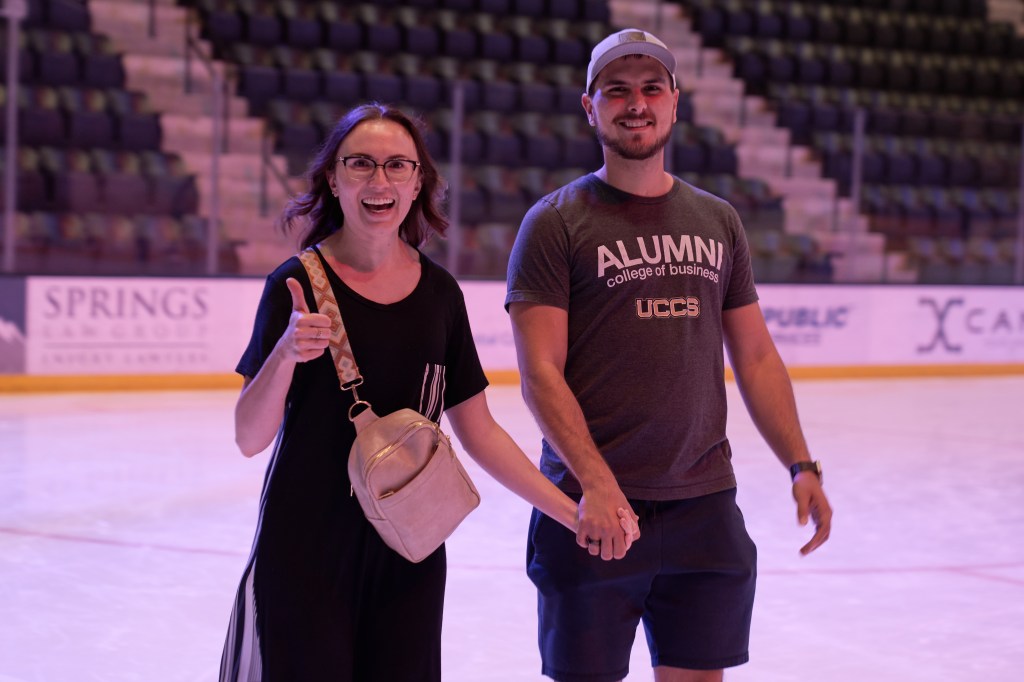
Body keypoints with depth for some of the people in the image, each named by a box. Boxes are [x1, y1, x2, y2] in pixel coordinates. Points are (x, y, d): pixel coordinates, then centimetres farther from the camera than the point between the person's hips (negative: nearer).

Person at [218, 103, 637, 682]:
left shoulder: (439, 293, 4)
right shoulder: (299, 284, -8)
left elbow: (478, 430, 10)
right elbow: (250, 438, -11)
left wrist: (573, 513, 4)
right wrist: (286, 353, -28)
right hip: (304, 552, -4)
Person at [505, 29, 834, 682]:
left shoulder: (718, 221, 11)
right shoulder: (556, 222, -3)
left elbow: (756, 357, 15)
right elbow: (541, 374, -10)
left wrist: (802, 465, 6)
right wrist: (597, 483, -21)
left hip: (706, 505, 4)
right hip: (595, 507, -4)